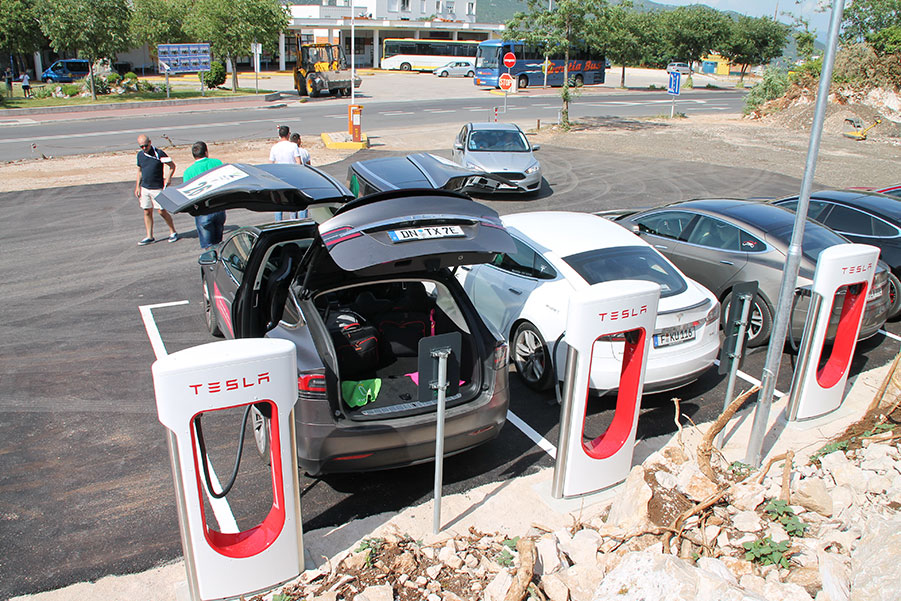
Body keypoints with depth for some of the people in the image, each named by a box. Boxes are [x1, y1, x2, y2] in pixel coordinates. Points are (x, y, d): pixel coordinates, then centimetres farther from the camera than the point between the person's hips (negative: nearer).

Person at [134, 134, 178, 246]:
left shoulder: (159, 153, -11)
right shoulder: (140, 154, 6)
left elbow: (172, 165, -6)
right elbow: (139, 170, 17)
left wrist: (168, 177, -21)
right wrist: (137, 187, 14)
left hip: (157, 188, -5)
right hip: (144, 188, 5)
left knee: (161, 211, -4)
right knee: (147, 212, 7)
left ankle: (173, 232, 14)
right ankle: (149, 237, 14)